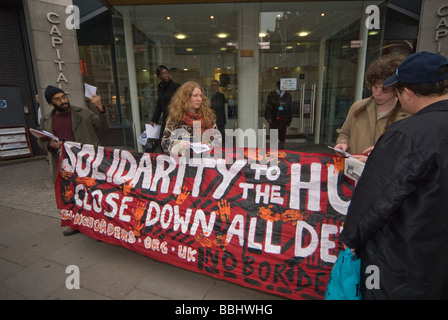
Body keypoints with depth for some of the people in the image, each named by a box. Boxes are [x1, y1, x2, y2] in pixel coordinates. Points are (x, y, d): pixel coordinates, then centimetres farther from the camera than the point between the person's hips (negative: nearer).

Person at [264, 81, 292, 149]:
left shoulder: (288, 95, 10)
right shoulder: (272, 94, 6)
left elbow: (290, 108, 13)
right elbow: (268, 106, 2)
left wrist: (289, 120, 9)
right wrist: (268, 117, -10)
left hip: (283, 119, 1)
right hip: (273, 118, -1)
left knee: (282, 135, 3)